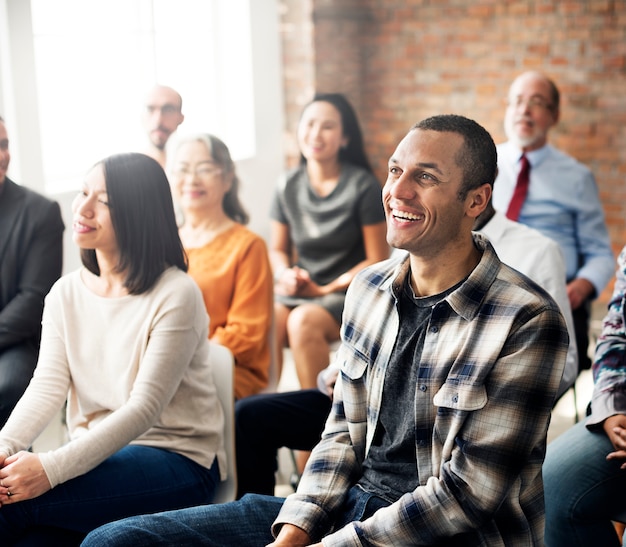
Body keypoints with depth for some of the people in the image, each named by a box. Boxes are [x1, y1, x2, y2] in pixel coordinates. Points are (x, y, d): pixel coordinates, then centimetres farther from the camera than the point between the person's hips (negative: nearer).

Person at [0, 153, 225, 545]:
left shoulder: (176, 295, -13)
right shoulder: (65, 293, 8)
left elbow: (145, 407, -19)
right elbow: (48, 386, -2)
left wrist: (52, 468, -28)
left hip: (177, 460, -5)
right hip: (97, 457, 5)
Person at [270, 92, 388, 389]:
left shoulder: (363, 186, -6)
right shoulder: (288, 187, 7)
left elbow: (377, 260, -5)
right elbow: (278, 249, 17)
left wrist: (326, 289, -10)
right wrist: (286, 274, -6)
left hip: (348, 291, -3)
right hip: (298, 289, 4)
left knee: (303, 321, -33)